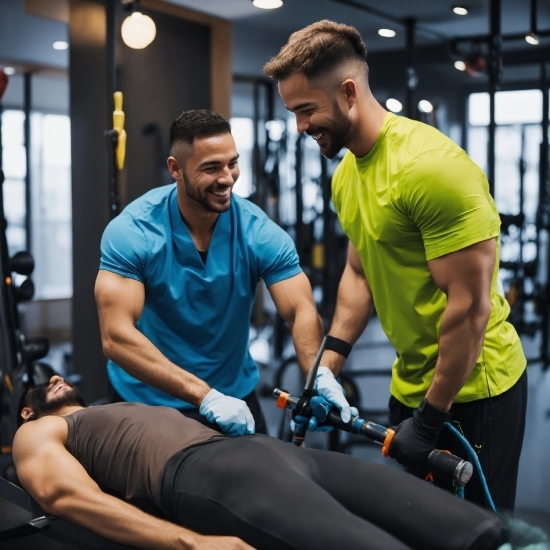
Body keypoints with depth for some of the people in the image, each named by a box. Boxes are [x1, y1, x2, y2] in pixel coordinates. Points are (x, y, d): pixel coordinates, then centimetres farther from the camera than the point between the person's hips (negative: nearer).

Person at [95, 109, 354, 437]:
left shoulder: (261, 233, -14)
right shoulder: (131, 232, -21)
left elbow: (301, 312, -20)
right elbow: (116, 336, -29)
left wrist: (320, 376, -42)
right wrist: (205, 396, -38)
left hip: (235, 397, 3)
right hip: (148, 402, -2)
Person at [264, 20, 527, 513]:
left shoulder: (432, 167, -24)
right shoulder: (347, 174, 4)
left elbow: (471, 307, -23)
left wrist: (430, 418, -17)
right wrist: (327, 367, 5)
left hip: (470, 389, -8)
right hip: (411, 385, 8)